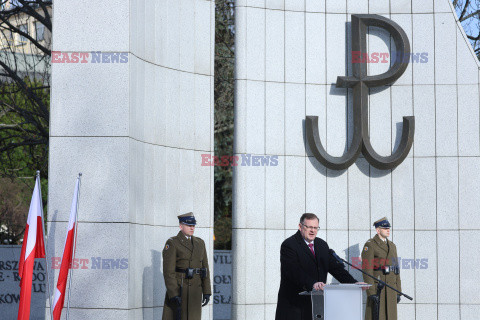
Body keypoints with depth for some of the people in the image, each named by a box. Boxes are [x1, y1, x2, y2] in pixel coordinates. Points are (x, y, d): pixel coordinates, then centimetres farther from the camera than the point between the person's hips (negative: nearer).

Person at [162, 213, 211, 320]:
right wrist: (174, 294, -20)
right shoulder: (172, 243, -7)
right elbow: (168, 271, -12)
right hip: (177, 289, -5)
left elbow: (205, 267, 12)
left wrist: (207, 292, 6)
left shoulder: (199, 243, 11)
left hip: (195, 291, 5)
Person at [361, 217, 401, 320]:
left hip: (391, 290, 7)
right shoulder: (370, 245, -7)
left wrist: (398, 292, 12)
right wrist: (371, 293, -21)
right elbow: (367, 270, -14)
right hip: (376, 287, -7)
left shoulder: (392, 245, 16)